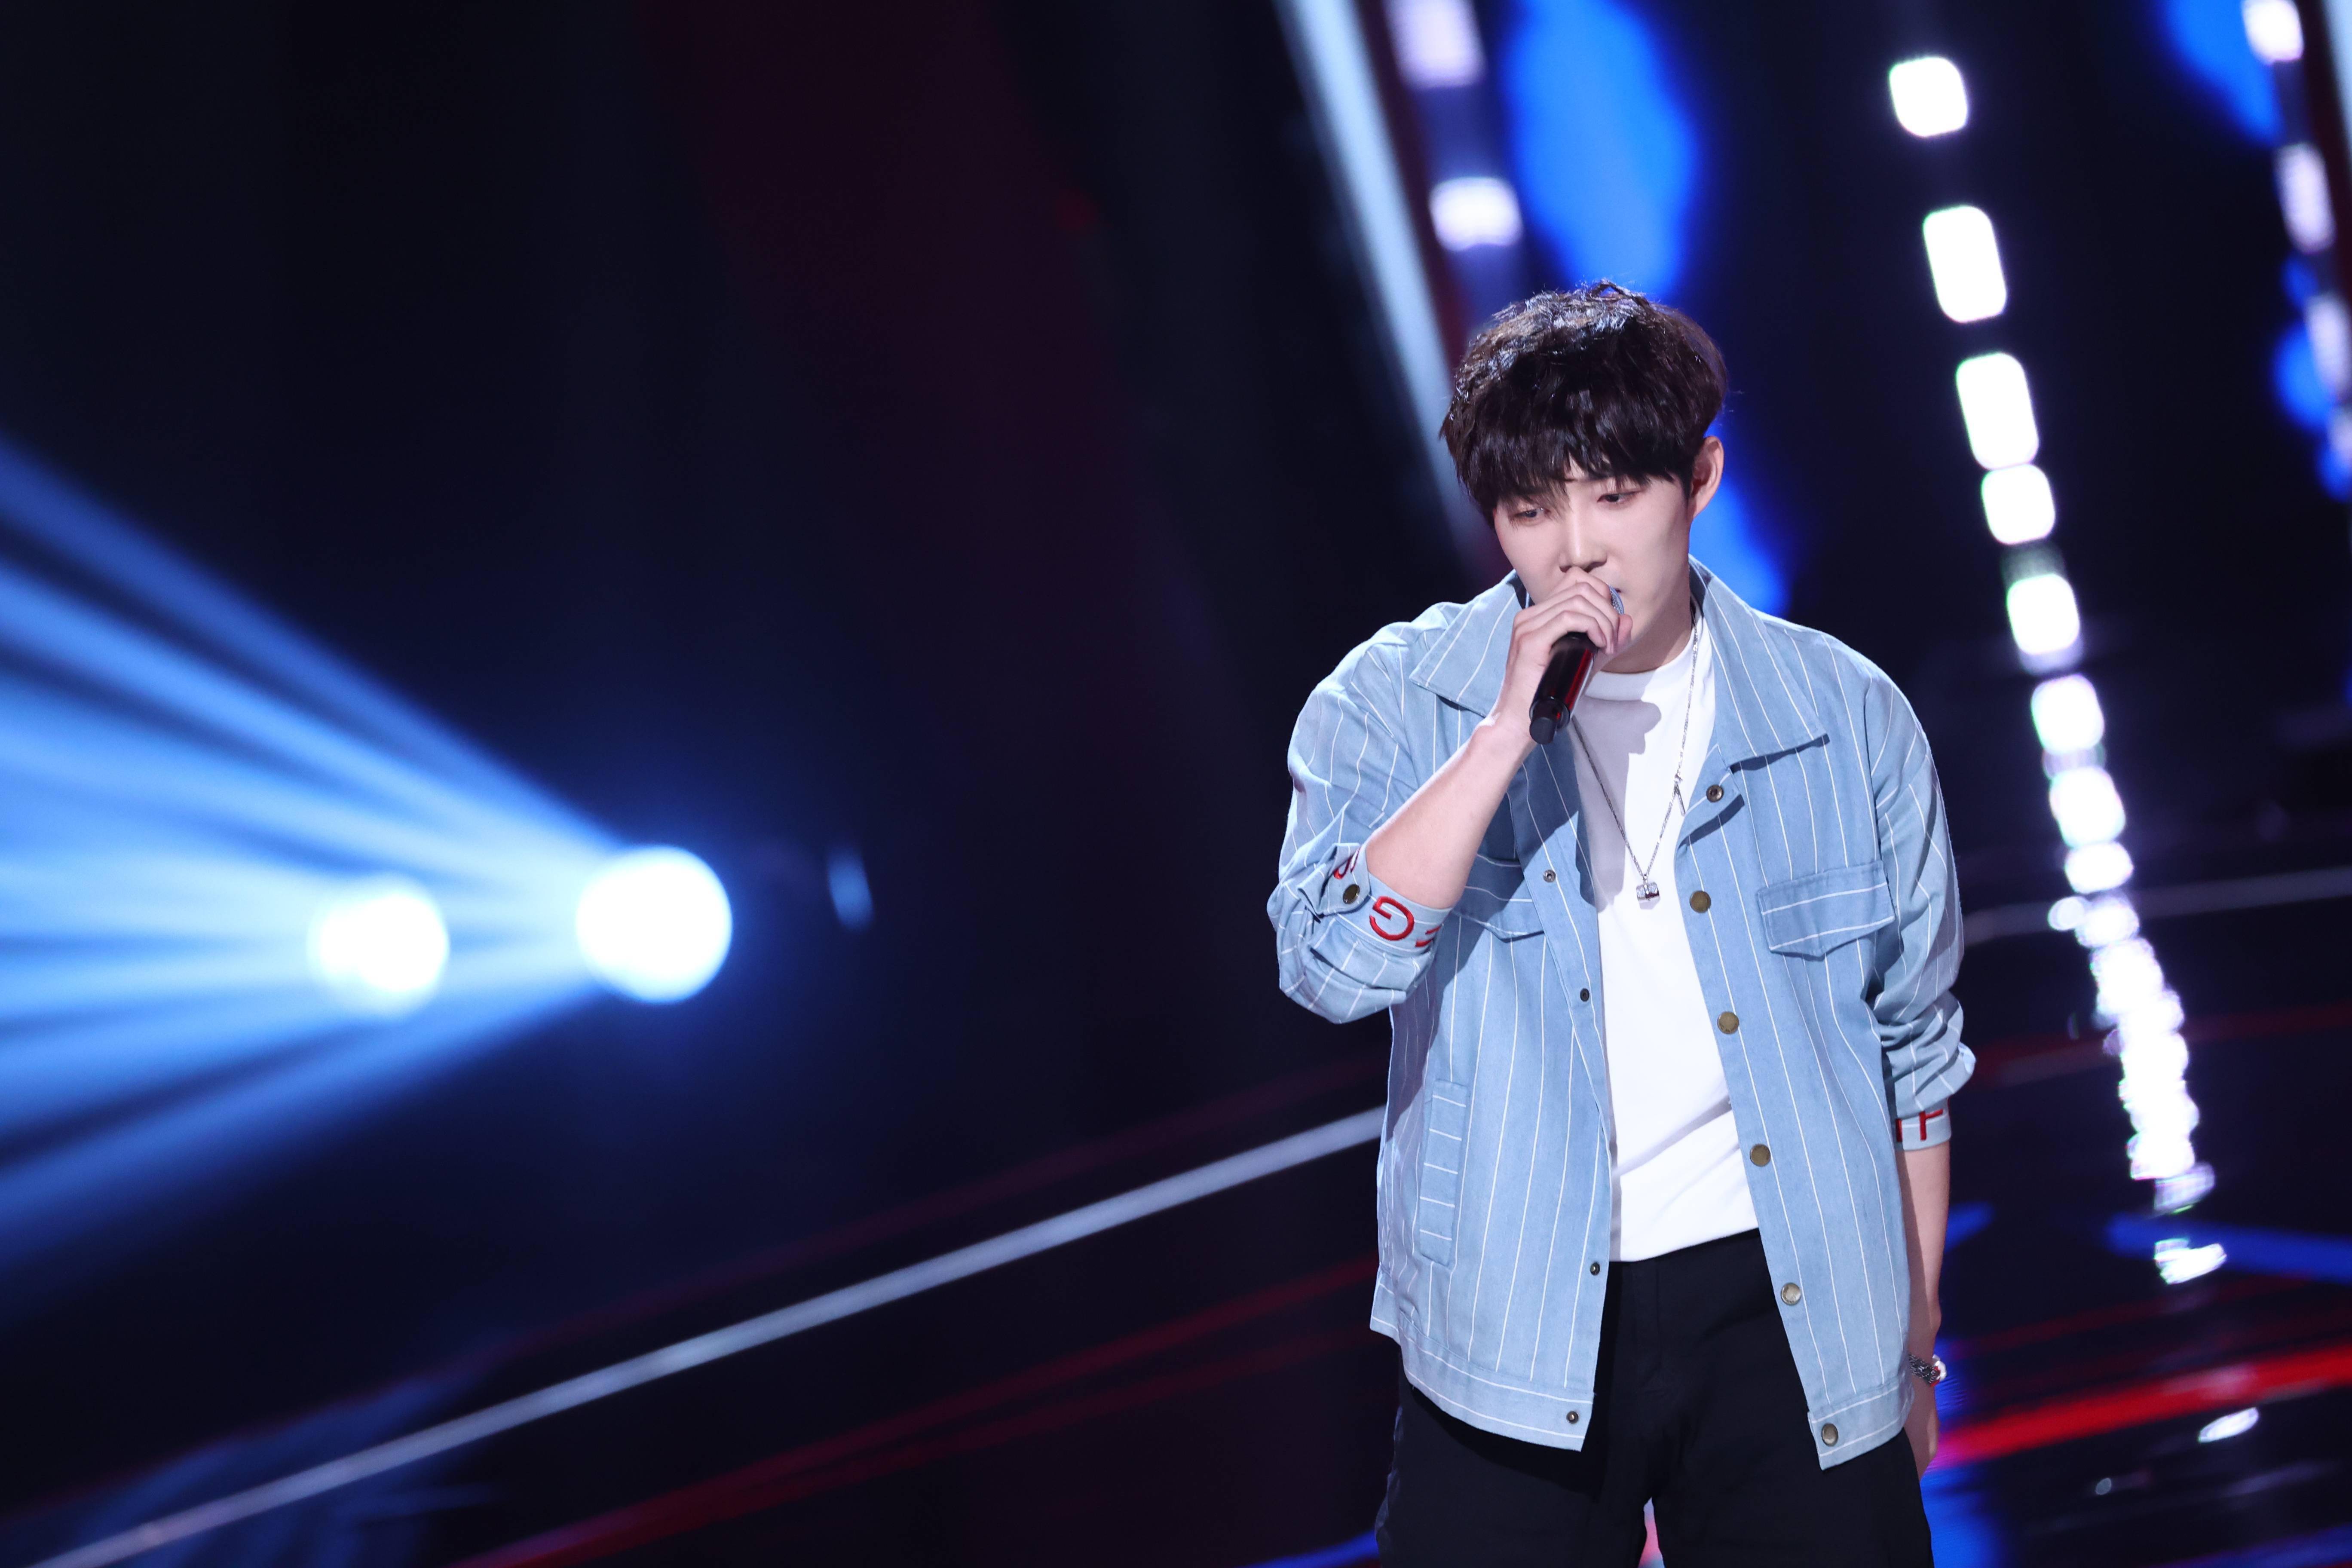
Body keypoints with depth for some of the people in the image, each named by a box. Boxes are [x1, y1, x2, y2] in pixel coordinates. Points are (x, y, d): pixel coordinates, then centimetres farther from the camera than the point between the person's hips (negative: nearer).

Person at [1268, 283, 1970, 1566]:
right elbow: (1332, 966, -20)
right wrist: (1509, 730, -24)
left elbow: (1912, 1055, 10)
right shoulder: (1394, 707, -3)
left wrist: (1913, 1352, 13)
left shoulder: (1848, 722, 1)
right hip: (1514, 1340, -1)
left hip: (1790, 1317, 1)